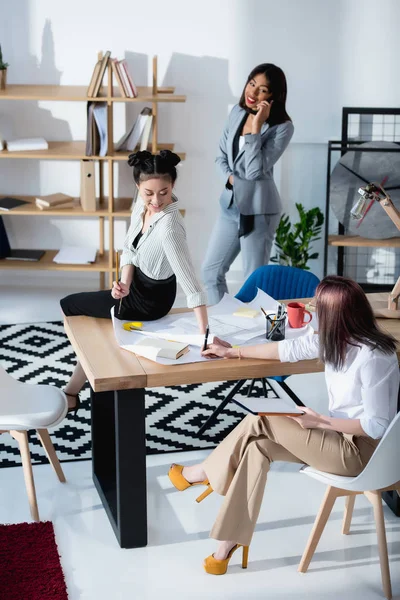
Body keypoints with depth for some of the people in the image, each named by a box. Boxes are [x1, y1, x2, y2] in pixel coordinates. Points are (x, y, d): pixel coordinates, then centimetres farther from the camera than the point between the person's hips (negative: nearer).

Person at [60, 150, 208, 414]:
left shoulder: (169, 226, -37)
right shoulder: (143, 203, -13)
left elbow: (190, 284, -41)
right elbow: (130, 249, -3)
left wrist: (204, 335, -46)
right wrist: (124, 283, -20)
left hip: (150, 299, -7)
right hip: (138, 283, 7)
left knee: (69, 306, 9)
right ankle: (71, 393, 41)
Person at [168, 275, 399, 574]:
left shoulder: (373, 358, -26)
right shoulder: (336, 339, 0)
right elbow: (289, 349, 10)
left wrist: (320, 421, -19)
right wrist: (234, 352, 17)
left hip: (360, 451, -8)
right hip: (341, 436, 8)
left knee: (259, 422, -14)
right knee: (257, 445, -10)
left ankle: (204, 473, 11)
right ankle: (231, 541, -8)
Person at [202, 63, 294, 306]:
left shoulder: (283, 127, -16)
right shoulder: (238, 112, 3)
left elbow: (255, 170, -24)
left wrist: (256, 126, -25)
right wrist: (230, 176, -8)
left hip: (258, 210, -7)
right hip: (230, 204, 7)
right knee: (211, 271, 16)